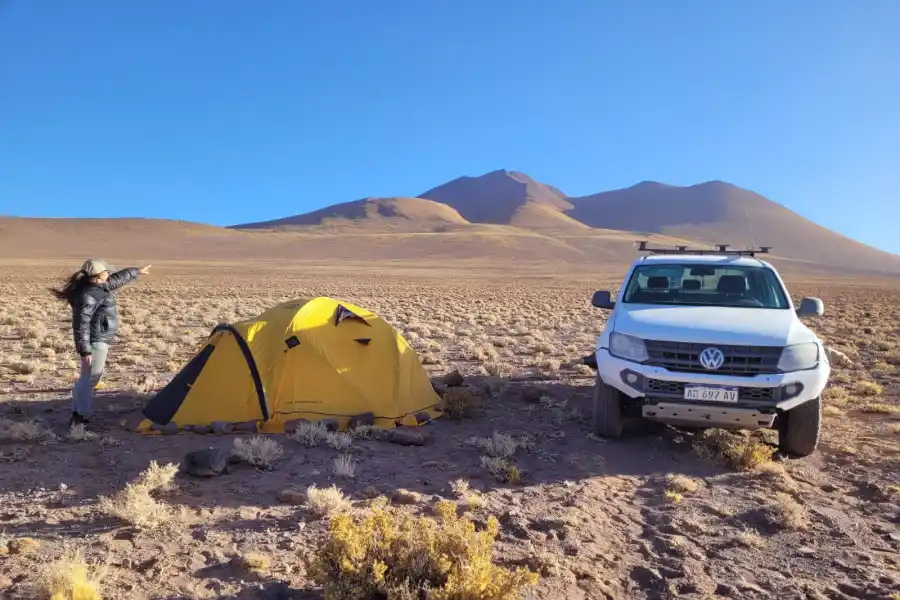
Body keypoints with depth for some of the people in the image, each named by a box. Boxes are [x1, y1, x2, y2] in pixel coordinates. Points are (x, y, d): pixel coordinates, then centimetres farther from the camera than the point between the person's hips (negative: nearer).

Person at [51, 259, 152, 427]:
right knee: (90, 378, -8)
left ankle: (78, 413, 22)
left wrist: (137, 271, 39)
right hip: (96, 341, -11)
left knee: (87, 377, 15)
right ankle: (81, 416, -5)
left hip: (100, 339, 11)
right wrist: (85, 350, -26)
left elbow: (118, 278, 27)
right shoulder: (88, 296, -21)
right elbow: (81, 325, -24)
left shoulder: (98, 286, 8)